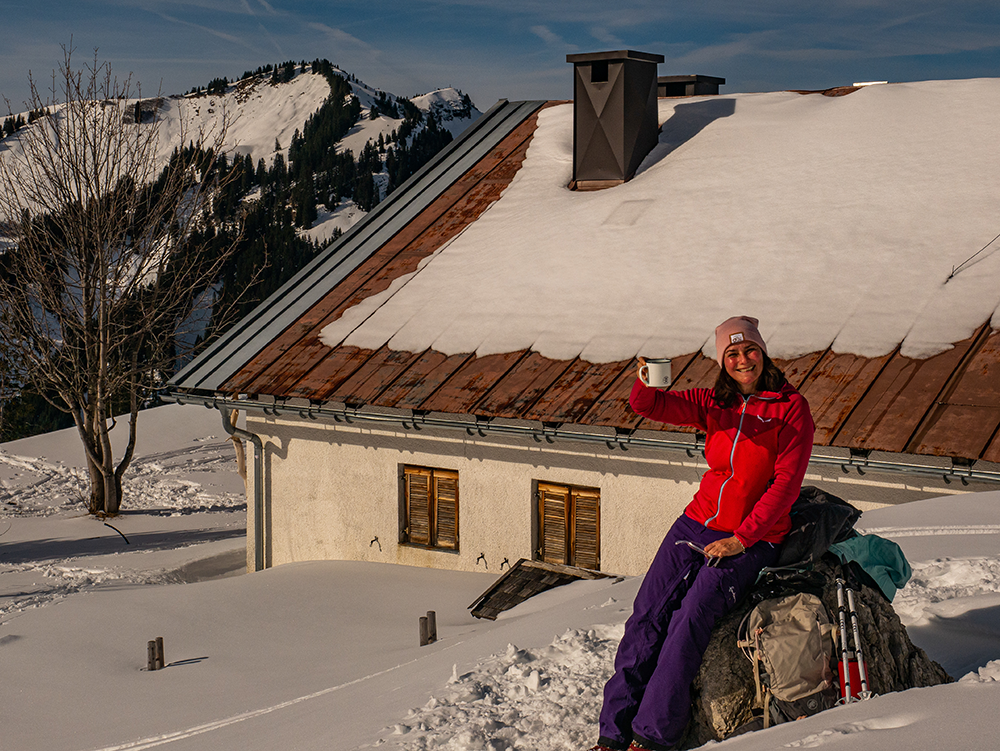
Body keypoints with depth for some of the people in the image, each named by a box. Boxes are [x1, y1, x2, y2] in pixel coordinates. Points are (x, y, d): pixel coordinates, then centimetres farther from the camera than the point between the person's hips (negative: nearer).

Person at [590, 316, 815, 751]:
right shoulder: (712, 404, 9)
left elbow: (786, 482, -9)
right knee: (647, 617, -11)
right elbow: (646, 406, -3)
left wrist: (742, 538, -15)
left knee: (691, 619, -22)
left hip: (753, 539, -4)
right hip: (697, 523, 4)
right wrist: (647, 382, -28)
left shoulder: (792, 409, -3)